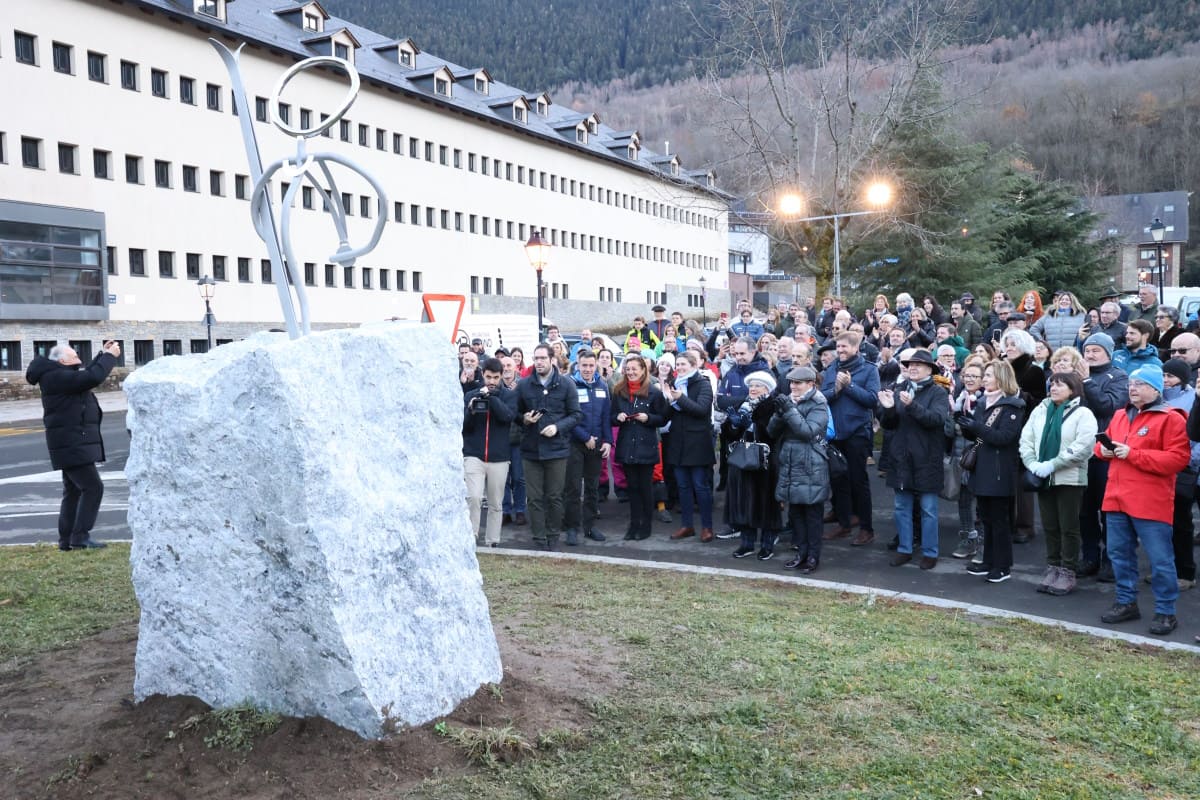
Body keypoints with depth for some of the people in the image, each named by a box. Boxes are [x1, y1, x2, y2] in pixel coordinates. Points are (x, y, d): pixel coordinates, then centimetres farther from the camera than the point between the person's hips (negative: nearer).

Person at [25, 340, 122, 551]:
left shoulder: (59, 375, 13)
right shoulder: (57, 377, -18)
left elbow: (86, 374, 29)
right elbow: (93, 377, -27)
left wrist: (103, 355, 21)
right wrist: (110, 356, -14)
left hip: (72, 442, 11)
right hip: (72, 443, -11)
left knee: (73, 490, 14)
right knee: (93, 487, -11)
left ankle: (66, 539, 18)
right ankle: (80, 537, -11)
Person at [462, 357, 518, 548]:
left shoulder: (509, 395, 5)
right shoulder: (470, 395, 8)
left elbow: (508, 416, -14)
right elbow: (462, 425, 5)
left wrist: (491, 396, -20)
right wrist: (471, 411, -14)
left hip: (499, 457, 1)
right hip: (473, 455, 0)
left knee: (496, 504, 7)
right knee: (474, 497, -18)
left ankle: (492, 541, 17)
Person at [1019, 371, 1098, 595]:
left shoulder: (1083, 414, -6)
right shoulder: (1040, 410, 10)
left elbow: (1082, 448, -17)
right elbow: (1026, 440, 7)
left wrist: (1051, 465, -19)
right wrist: (1033, 464, -9)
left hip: (1070, 479, -5)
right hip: (1043, 479, 5)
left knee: (1068, 527, 2)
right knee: (1049, 526, 11)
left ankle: (1067, 573, 10)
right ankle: (1052, 569, 20)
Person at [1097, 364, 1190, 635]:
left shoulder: (1170, 418, -8)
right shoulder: (1120, 416, 14)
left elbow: (1178, 458, -16)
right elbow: (1105, 442, 26)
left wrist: (1133, 454, -19)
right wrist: (1104, 449, 0)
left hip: (1150, 502, -7)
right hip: (1117, 498, 7)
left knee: (1160, 559, -1)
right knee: (1119, 553, 13)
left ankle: (1165, 611, 10)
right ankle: (1126, 602, 25)